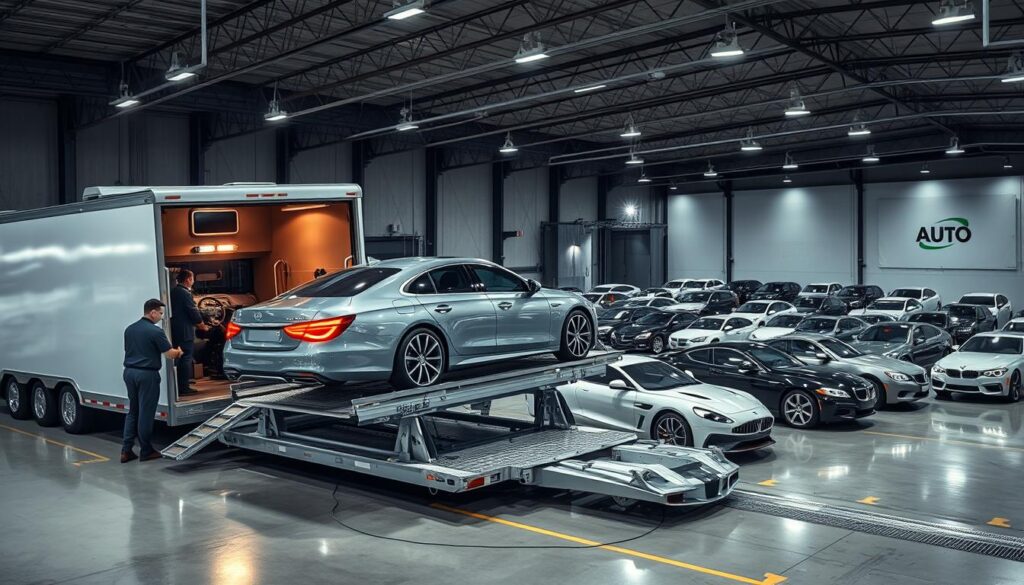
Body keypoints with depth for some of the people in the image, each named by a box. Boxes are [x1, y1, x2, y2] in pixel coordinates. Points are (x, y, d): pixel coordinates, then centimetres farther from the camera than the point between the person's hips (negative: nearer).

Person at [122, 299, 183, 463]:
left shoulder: (129, 329, 9)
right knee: (146, 413, 2)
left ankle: (126, 450, 11)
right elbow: (170, 354, -11)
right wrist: (179, 352, 12)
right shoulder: (155, 331, -13)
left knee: (133, 411, 15)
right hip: (147, 374, -7)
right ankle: (146, 451, 10)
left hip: (129, 372, 7)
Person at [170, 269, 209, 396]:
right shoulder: (185, 293, -15)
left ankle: (180, 386, 21)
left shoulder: (173, 292, 13)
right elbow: (194, 313, -15)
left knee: (180, 358, 16)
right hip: (185, 332, -9)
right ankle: (184, 388, -3)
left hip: (175, 331, 9)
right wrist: (203, 326, 0)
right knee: (186, 358, -4)